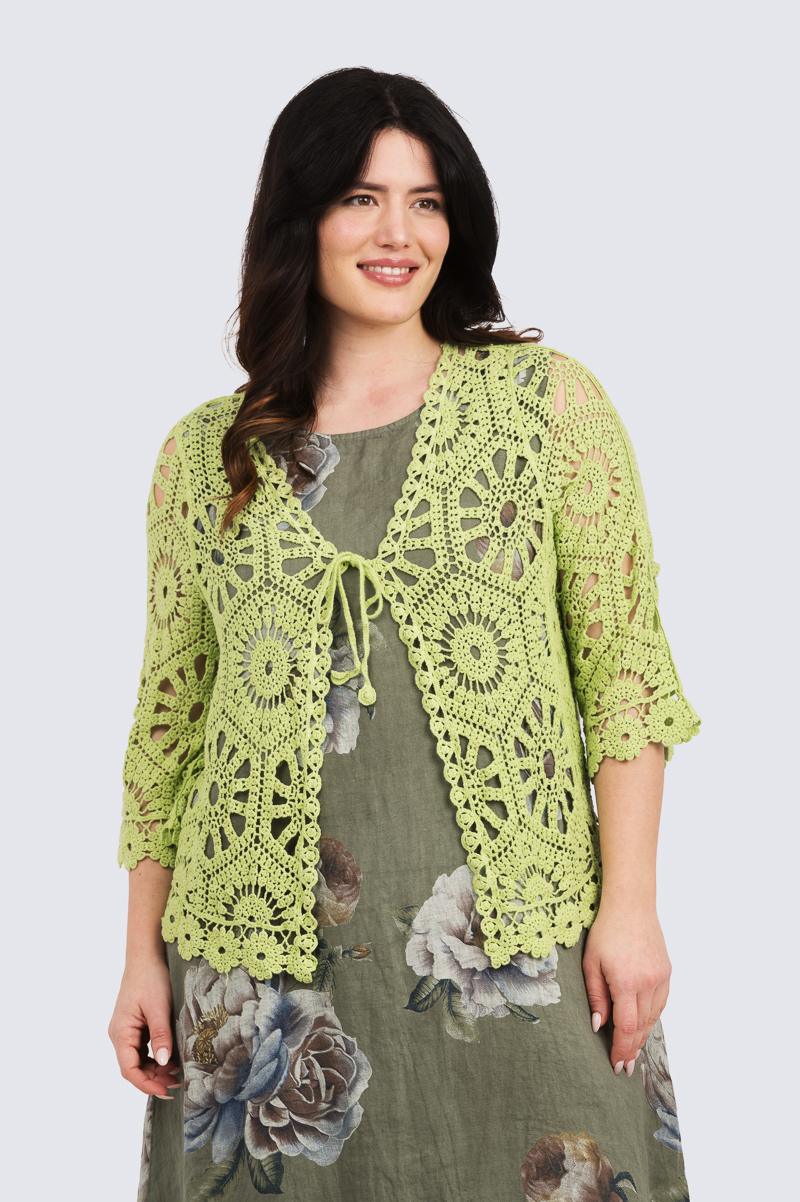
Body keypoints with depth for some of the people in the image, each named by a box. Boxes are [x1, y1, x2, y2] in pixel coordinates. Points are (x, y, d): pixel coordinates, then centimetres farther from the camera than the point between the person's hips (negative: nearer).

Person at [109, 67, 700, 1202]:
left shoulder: (548, 400, 2)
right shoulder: (205, 455, 7)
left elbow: (625, 667, 0)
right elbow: (169, 715, 10)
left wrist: (630, 905, -6)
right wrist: (145, 955, 7)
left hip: (516, 936, -1)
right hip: (268, 954, 1)